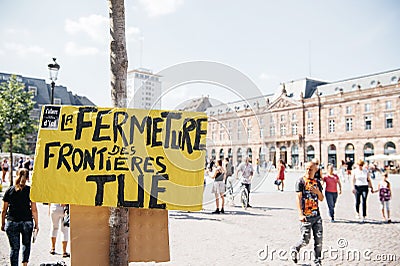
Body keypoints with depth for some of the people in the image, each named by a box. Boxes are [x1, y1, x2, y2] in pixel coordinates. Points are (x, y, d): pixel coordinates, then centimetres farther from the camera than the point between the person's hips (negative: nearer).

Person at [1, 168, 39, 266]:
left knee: (14, 247, 8)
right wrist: (36, 224, 1)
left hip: (12, 222, 1)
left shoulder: (9, 190, 1)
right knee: (26, 244, 21)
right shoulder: (30, 190, -4)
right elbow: (34, 210, -5)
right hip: (27, 222, -1)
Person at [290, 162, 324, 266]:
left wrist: (318, 192, -9)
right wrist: (300, 214, -20)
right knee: (305, 240, -2)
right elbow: (298, 198, -11)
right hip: (306, 216, -5)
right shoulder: (301, 181, -5)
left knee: (319, 239, 4)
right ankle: (294, 249, 26)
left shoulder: (317, 182, 11)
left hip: (317, 215, 5)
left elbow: (321, 199, 15)